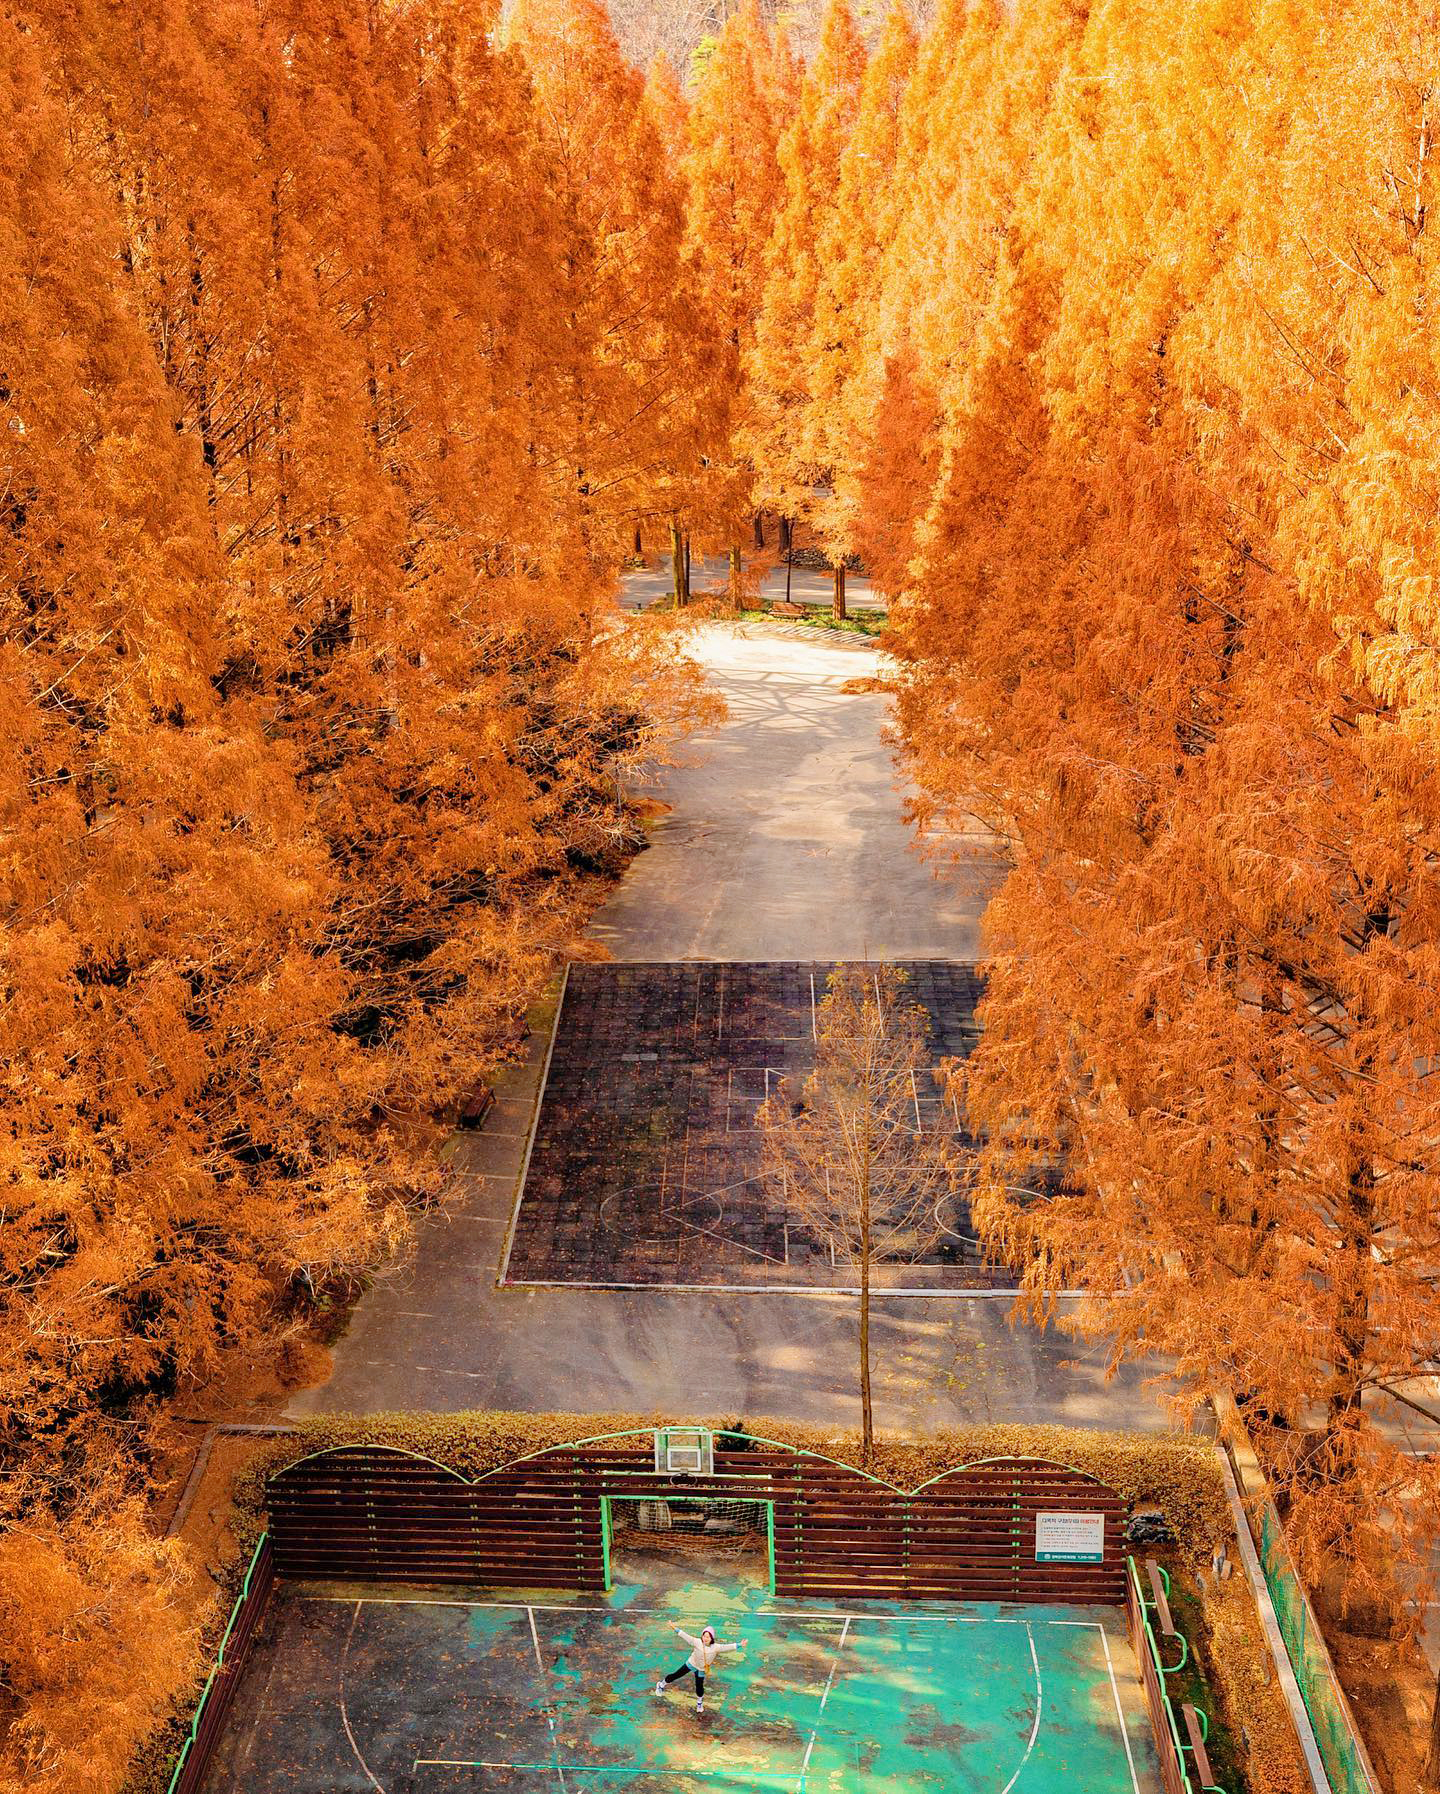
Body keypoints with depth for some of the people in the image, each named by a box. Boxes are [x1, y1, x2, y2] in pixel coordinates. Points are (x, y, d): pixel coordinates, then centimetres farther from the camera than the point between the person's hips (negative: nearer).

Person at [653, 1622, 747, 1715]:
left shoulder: (716, 1647, -26)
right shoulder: (697, 1642, -25)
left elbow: (727, 1647, -32)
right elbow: (687, 1637, -23)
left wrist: (739, 1645, -43)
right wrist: (676, 1629, -26)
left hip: (701, 1669, 0)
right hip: (691, 1663, 0)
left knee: (699, 1686, 6)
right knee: (676, 1675, 8)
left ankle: (700, 1702, 38)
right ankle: (662, 1684, 35)